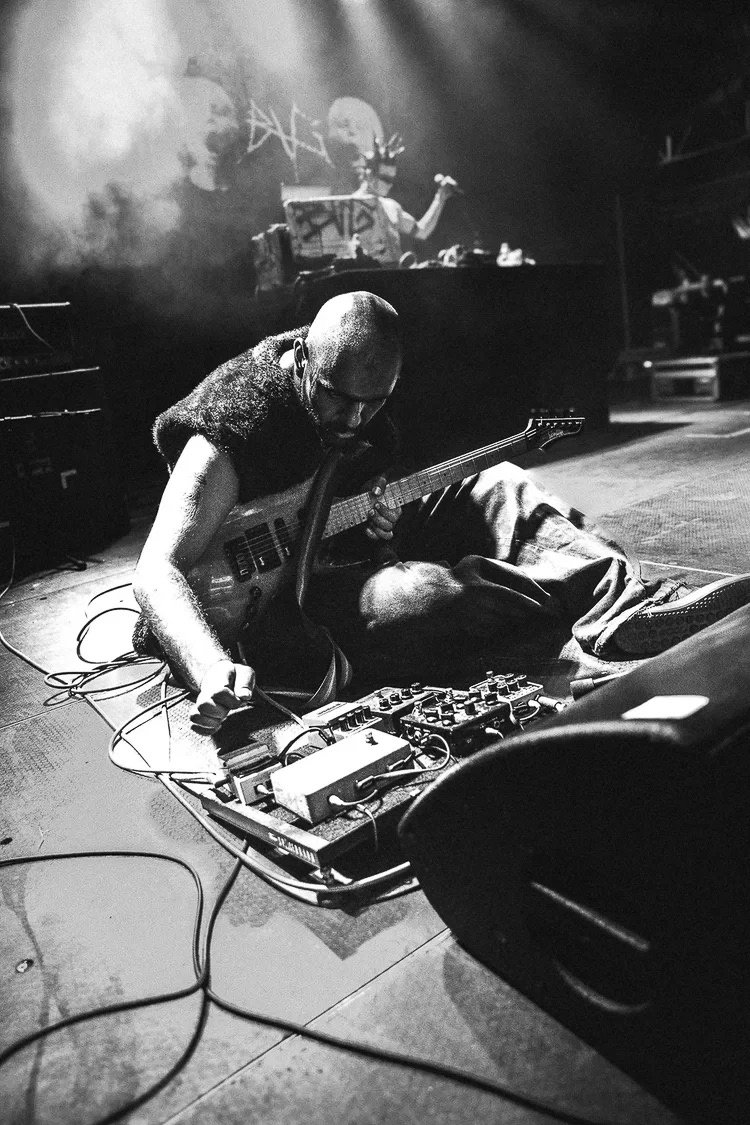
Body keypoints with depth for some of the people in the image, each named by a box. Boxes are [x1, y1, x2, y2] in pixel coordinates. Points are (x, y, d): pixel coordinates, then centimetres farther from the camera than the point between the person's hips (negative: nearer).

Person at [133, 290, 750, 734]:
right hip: (268, 603, -7)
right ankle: (610, 609, -18)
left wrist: (380, 530, -10)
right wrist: (217, 671, -49)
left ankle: (635, 606, -18)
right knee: (428, 592, -35)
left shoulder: (360, 404, -2)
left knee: (495, 488, -6)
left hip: (346, 554, 8)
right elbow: (158, 571, -32)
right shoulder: (233, 425, -25)